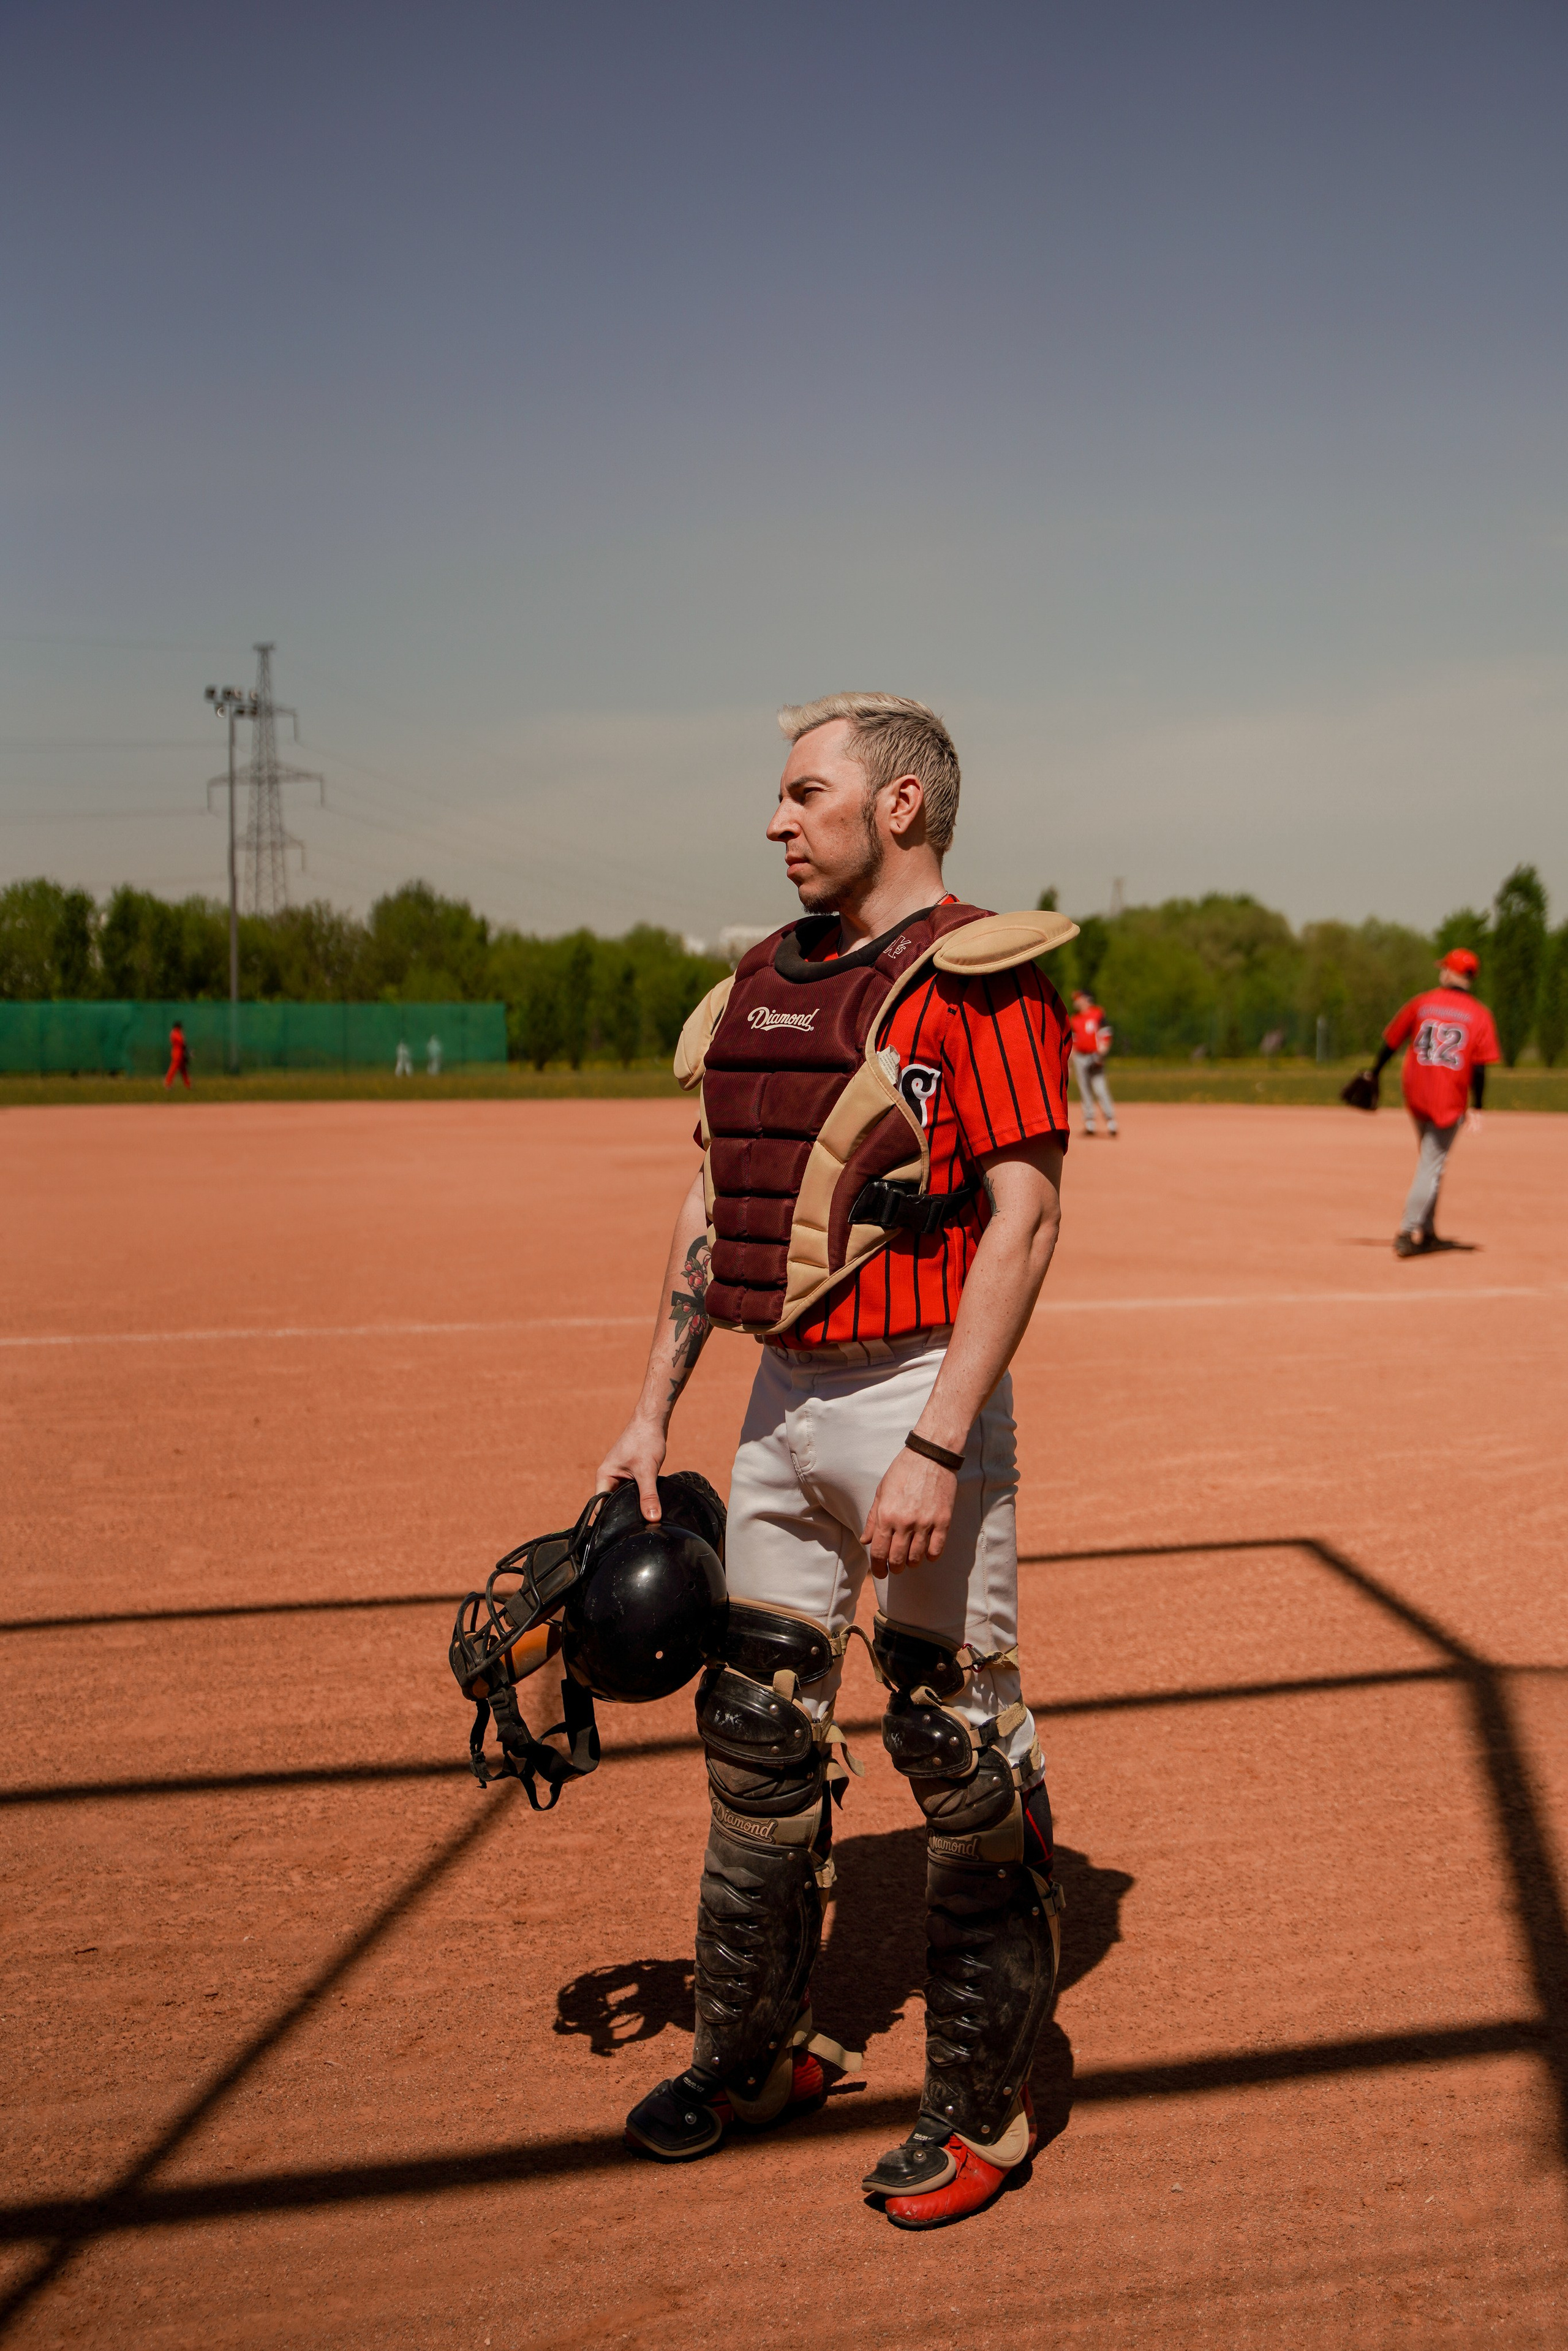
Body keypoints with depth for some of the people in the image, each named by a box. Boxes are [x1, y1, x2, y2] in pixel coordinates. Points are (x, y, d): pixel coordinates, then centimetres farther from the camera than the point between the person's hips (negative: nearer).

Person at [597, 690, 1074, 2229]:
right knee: (756, 1729, 14)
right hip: (783, 1398, 8)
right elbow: (713, 1197, 16)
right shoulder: (764, 981, 13)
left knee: (961, 1753, 1)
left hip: (918, 1399, -8)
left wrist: (936, 1452, -24)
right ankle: (754, 2053, 31)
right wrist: (652, 1410, 13)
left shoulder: (981, 979, -11)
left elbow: (1024, 1217, -18)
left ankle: (984, 2105, 16)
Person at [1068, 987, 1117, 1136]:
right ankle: (1089, 1123, 8)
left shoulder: (1098, 1015, -3)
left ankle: (1111, 1122, -10)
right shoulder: (1075, 1019, 15)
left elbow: (1105, 1037, -6)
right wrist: (1071, 1062, 14)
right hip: (1079, 1057, 6)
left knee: (1100, 1089, -13)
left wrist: (1100, 1054, -17)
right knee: (1085, 1090, 5)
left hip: (1094, 1057, -6)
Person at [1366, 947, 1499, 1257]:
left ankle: (1427, 1234, 22)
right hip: (1450, 1103, -3)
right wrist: (1476, 1109, -6)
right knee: (1432, 1166, -1)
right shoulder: (1480, 1016, -2)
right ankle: (1408, 1233, -10)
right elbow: (1479, 1068, -8)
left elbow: (1391, 1043, 7)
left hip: (1415, 1097, 3)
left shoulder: (1420, 1004, 3)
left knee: (1428, 1159, 19)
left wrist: (1373, 1076, 19)